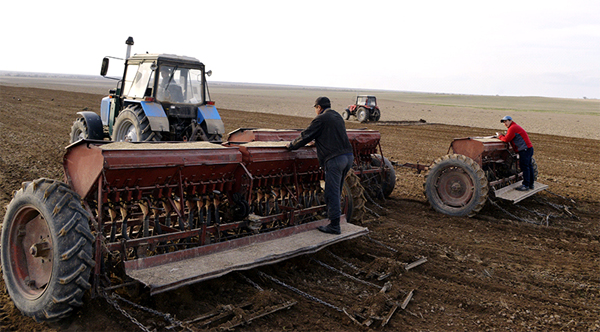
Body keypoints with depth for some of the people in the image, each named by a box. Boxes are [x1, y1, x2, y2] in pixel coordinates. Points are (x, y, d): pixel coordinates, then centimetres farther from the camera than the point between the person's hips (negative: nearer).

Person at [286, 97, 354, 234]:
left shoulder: (321, 119, -4)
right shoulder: (338, 117, 22)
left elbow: (306, 135, -2)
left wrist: (291, 145, 12)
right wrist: (317, 141, 47)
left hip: (334, 159, -9)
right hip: (348, 156, 9)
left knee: (332, 193, -5)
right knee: (337, 190, 19)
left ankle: (334, 226, -4)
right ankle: (336, 212, 28)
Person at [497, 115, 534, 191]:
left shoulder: (512, 128, -12)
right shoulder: (515, 127, 23)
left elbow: (506, 139, -14)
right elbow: (509, 137, 22)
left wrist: (500, 136, 3)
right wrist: (501, 136, 7)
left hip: (525, 150, -11)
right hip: (528, 148, 11)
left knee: (524, 166, -8)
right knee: (528, 166, 15)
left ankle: (526, 185, -6)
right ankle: (530, 184, 22)